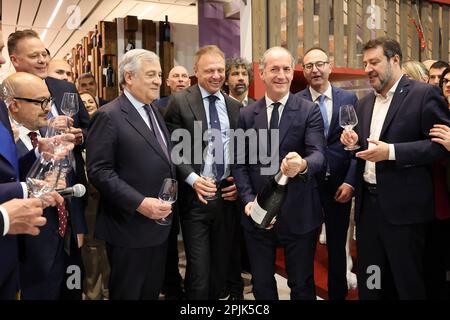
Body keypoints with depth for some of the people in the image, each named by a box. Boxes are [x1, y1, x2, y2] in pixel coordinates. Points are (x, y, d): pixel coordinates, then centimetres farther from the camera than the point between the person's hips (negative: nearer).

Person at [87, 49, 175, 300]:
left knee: (153, 291, 19)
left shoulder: (154, 111, 13)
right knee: (128, 293, 11)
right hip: (130, 227, -7)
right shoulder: (108, 116, -13)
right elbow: (99, 171, -19)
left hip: (159, 222, 7)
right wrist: (139, 203, -24)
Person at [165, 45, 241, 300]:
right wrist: (192, 179, -19)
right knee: (199, 270, 0)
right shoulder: (180, 102, -3)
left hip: (227, 194, 4)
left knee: (221, 267, 16)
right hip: (196, 196, -4)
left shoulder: (235, 106, 11)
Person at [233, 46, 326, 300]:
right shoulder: (247, 114, 4)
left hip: (299, 214, -2)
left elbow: (318, 154, -16)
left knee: (302, 285, 13)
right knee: (261, 284, 18)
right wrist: (248, 199, -9)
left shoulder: (309, 111, -4)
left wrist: (302, 165, -39)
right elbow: (240, 163, 5)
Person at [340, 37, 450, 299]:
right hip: (367, 204, 6)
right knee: (370, 282, 15)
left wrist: (391, 151, -22)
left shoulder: (424, 94, -7)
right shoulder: (365, 103, 14)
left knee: (408, 283, 8)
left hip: (403, 206, -6)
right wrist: (354, 142, -3)